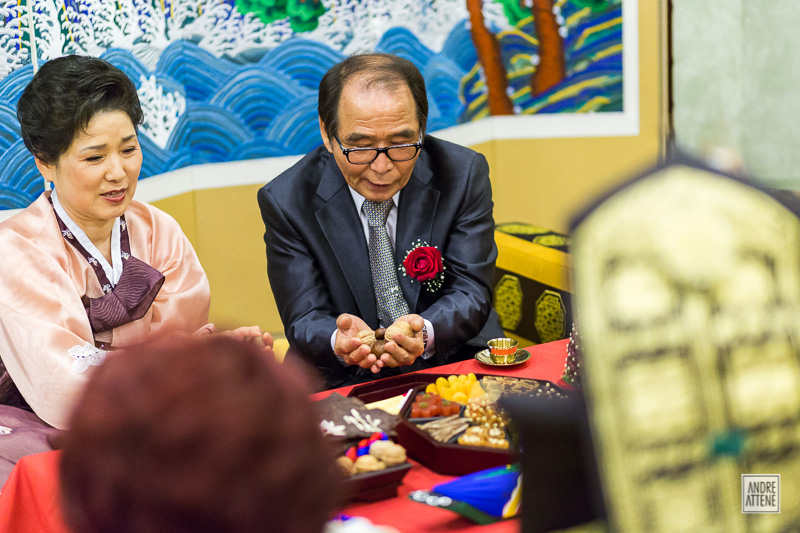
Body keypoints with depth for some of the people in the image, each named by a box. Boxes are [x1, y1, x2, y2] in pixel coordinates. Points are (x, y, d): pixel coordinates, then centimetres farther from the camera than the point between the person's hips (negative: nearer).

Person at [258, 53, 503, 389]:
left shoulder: (464, 174, -6)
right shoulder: (286, 201, -8)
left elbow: (469, 293, -8)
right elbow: (304, 321, -8)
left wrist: (424, 333, -30)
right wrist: (340, 342, -33)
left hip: (457, 364, 1)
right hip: (343, 384, -1)